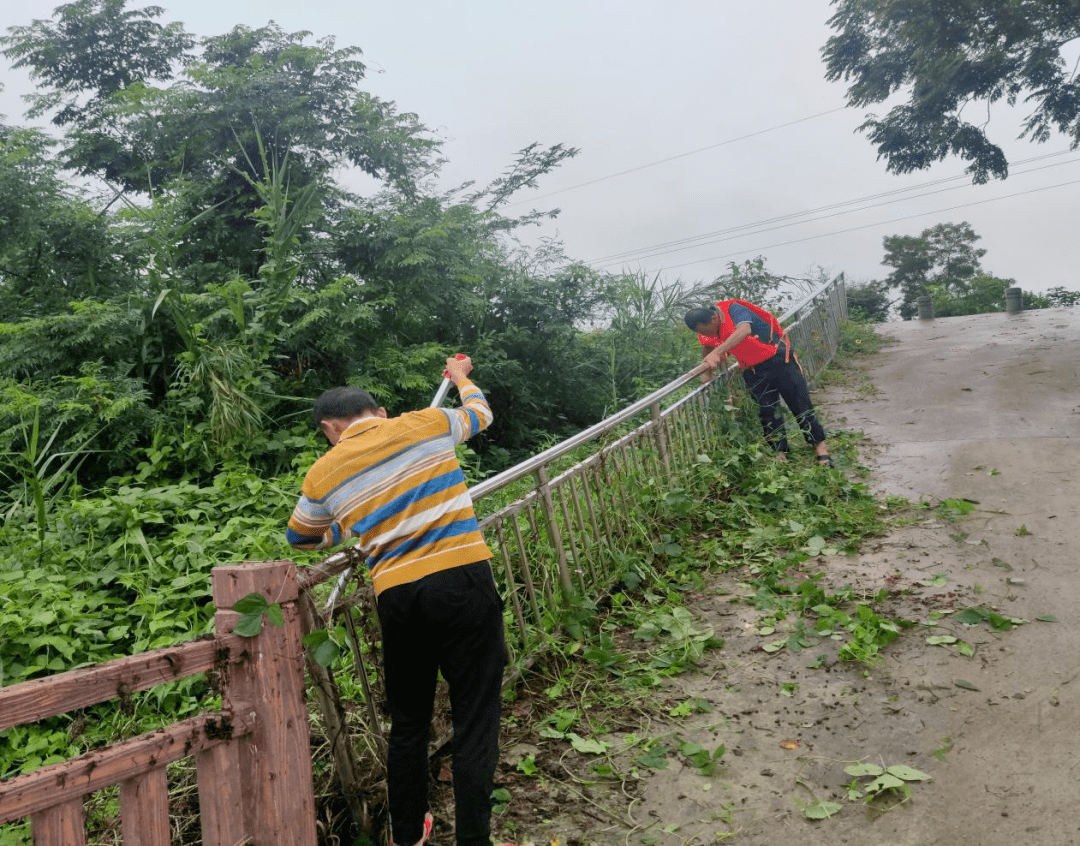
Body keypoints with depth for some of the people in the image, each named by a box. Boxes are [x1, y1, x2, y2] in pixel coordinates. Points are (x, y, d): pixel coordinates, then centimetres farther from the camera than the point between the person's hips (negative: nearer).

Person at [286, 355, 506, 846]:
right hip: (462, 581, -2)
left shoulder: (324, 474, 9)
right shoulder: (427, 424, 5)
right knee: (474, 723, 5)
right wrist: (461, 376, 47)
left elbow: (299, 537, 28)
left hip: (396, 598, 2)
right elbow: (480, 412, 26)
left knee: (408, 723, 21)